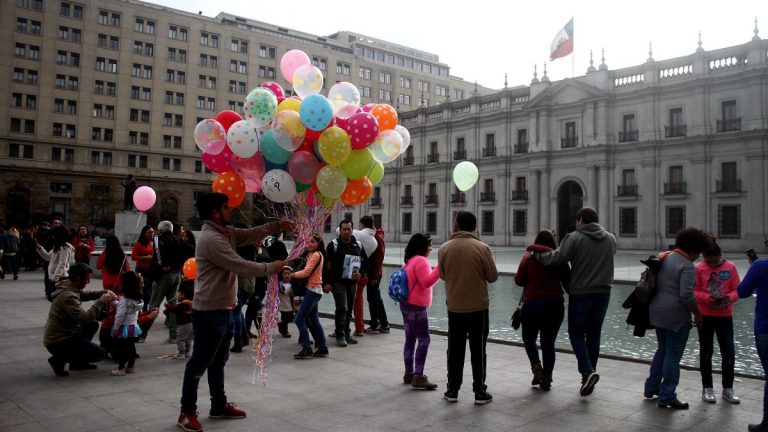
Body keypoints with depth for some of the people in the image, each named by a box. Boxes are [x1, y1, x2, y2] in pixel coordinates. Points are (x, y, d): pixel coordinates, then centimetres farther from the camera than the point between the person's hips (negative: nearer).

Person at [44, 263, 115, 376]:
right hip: (58, 342, -9)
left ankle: (78, 362, 16)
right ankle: (60, 359, -3)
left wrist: (104, 293, 1)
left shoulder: (67, 285, 3)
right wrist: (100, 302, -22)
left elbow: (86, 294, 18)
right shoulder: (68, 296, -26)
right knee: (100, 354, -6)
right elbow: (85, 318, -32)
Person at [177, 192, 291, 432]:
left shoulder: (225, 232, 9)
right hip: (209, 312, -10)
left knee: (218, 361, 20)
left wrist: (276, 226, -5)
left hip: (224, 310, 10)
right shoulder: (211, 238, -21)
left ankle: (219, 405, 33)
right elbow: (240, 266, -24)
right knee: (199, 363, 1)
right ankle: (187, 412, 14)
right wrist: (271, 267, -14)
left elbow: (251, 235, 11)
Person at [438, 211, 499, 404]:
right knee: (478, 351, 8)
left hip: (454, 307, 2)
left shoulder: (444, 249, -5)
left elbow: (442, 275, 6)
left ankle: (452, 390, 19)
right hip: (478, 307, -1)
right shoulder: (482, 248, -11)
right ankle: (480, 392, 14)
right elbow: (493, 276, -5)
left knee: (455, 350, 12)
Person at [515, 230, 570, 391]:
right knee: (549, 342, 13)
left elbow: (518, 280, -3)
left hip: (532, 304, -2)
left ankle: (536, 367, -3)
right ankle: (547, 379, 14)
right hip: (555, 305, 2)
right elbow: (568, 283, 4)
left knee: (529, 339, 17)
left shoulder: (529, 259, -7)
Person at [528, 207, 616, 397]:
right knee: (594, 334, 14)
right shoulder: (611, 239, 7)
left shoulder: (575, 238, -11)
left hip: (580, 294, -5)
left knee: (576, 334, 6)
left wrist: (537, 252, 0)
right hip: (603, 293, 5)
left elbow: (557, 258, -17)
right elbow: (603, 261, 13)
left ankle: (587, 371, -11)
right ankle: (590, 372, 20)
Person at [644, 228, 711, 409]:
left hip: (657, 312, 9)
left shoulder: (665, 258, 10)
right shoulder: (687, 267, -17)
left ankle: (651, 388, 28)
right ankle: (667, 397, 8)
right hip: (676, 316, -8)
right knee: (673, 356, 1)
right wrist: (698, 315, -11)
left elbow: (655, 285, 18)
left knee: (662, 350, 22)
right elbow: (687, 296, -23)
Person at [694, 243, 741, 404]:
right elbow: (694, 291, -4)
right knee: (706, 352, 6)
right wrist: (707, 298, -22)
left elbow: (737, 290, 0)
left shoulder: (730, 267, -3)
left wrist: (730, 298, -21)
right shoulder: (699, 269, -6)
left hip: (725, 316, 1)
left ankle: (728, 389, 17)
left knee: (729, 352, 2)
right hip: (705, 316, -1)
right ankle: (707, 388, 17)